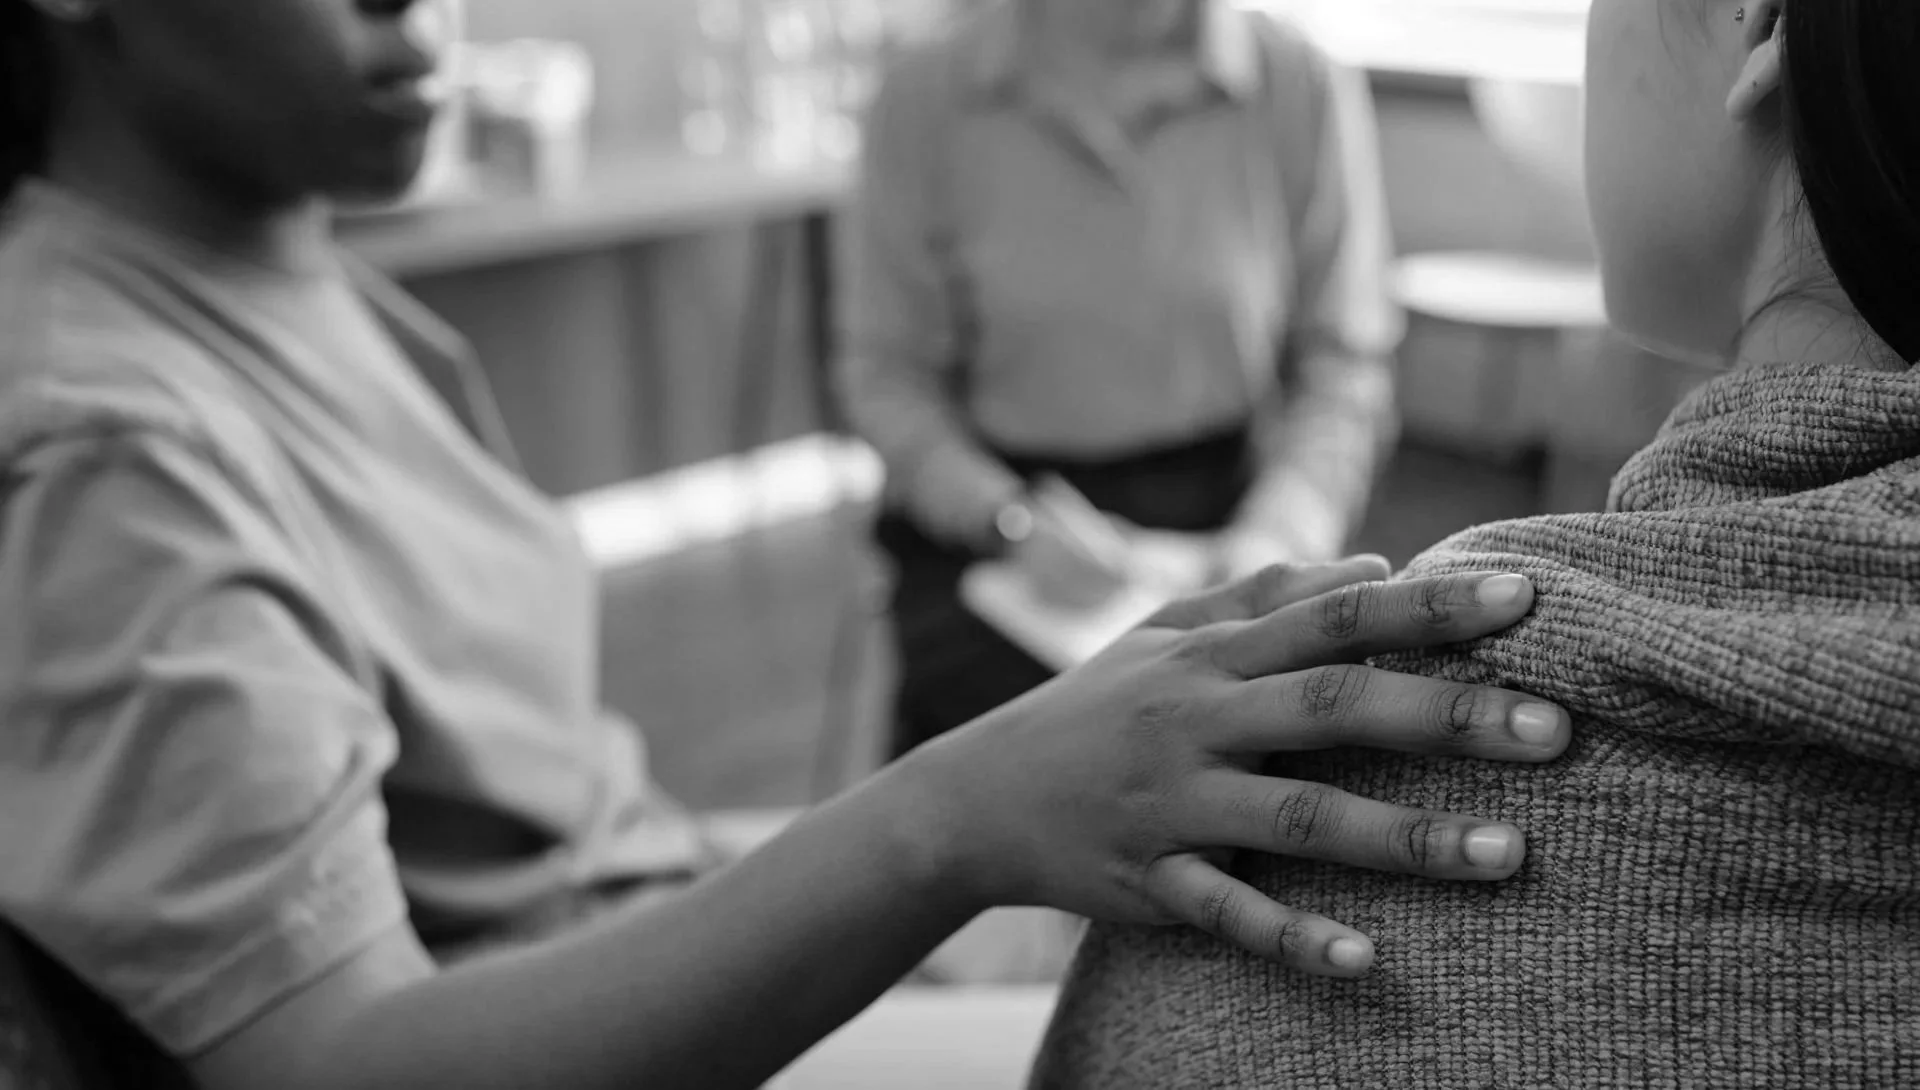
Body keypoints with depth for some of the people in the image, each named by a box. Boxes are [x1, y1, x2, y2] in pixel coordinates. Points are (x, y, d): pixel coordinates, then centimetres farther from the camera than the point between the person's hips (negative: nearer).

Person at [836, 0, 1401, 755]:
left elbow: (1342, 367, 1)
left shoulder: (1306, 89, -3)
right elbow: (887, 372, 1)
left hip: (1223, 515, 1)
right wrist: (1012, 520, -14)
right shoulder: (925, 97, -4)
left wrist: (1272, 540, -14)